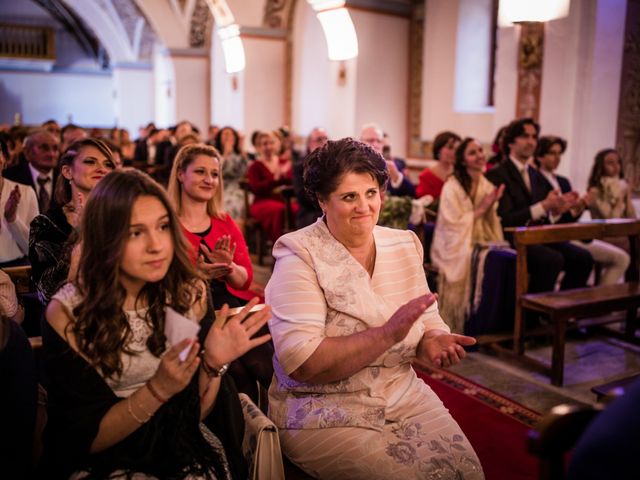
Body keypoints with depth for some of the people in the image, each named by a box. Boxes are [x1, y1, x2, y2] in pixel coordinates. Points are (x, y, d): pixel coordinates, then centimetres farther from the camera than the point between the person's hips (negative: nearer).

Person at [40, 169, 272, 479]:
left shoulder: (189, 294, -5)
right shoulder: (68, 313, -13)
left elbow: (196, 415, 0)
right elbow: (84, 440, -12)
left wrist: (213, 363, -19)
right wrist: (158, 389, -26)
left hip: (184, 453, 2)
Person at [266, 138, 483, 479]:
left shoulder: (404, 246, 4)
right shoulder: (300, 256, -14)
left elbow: (429, 323, 6)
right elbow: (301, 363, -24)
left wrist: (433, 342, -18)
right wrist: (388, 333, -30)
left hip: (403, 396, 5)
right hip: (321, 412, -5)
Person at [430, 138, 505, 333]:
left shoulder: (488, 185, 12)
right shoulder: (452, 187, -6)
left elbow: (491, 223, 12)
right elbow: (453, 224, -11)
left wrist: (491, 207, -7)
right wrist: (480, 209, -11)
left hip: (482, 242, 5)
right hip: (458, 246, -5)